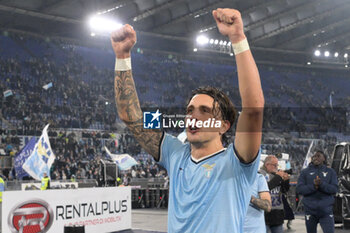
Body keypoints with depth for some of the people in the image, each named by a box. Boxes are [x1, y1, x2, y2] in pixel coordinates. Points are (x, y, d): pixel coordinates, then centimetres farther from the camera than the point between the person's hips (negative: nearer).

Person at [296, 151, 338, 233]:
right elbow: (299, 189, -4)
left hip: (326, 210, -1)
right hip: (310, 209, 1)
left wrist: (321, 184, -21)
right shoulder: (305, 172, 6)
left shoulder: (330, 172, 8)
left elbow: (334, 189, -3)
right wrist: (313, 186, -20)